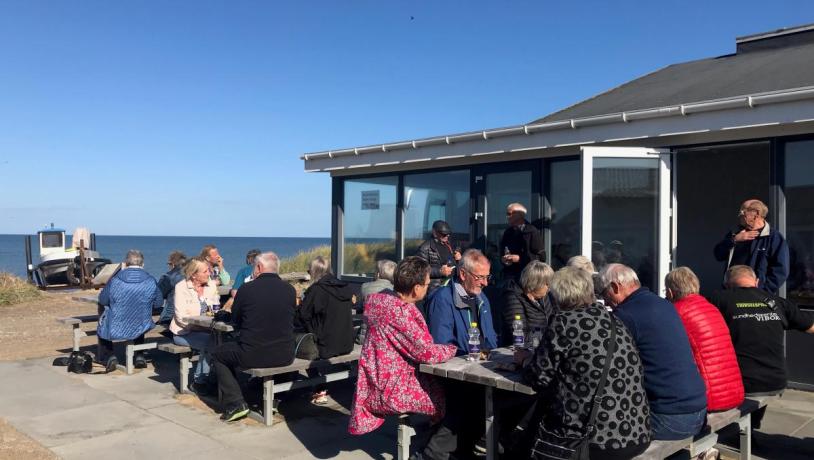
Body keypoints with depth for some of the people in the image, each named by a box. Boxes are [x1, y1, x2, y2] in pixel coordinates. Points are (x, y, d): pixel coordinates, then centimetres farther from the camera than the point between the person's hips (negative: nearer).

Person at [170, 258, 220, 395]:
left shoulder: (211, 285, 6)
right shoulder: (181, 287, -10)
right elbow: (181, 317, -16)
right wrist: (203, 325, -26)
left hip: (205, 330, 5)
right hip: (184, 332, -5)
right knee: (210, 341, -31)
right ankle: (198, 382, -13)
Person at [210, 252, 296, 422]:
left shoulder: (246, 289, -9)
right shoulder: (290, 290, -1)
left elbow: (235, 322, 5)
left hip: (253, 356, -3)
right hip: (285, 357, 4)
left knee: (217, 354, 22)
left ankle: (235, 403, 11)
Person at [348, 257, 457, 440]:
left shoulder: (382, 297, 2)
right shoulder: (401, 312, -26)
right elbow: (427, 353, -21)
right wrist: (453, 349, -3)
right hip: (392, 389, -9)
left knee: (440, 384, 17)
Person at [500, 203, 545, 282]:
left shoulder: (533, 232, -4)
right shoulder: (507, 233, 13)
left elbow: (541, 257, -9)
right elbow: (501, 253, 24)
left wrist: (520, 258, -15)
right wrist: (503, 259, 1)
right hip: (509, 276, 5)